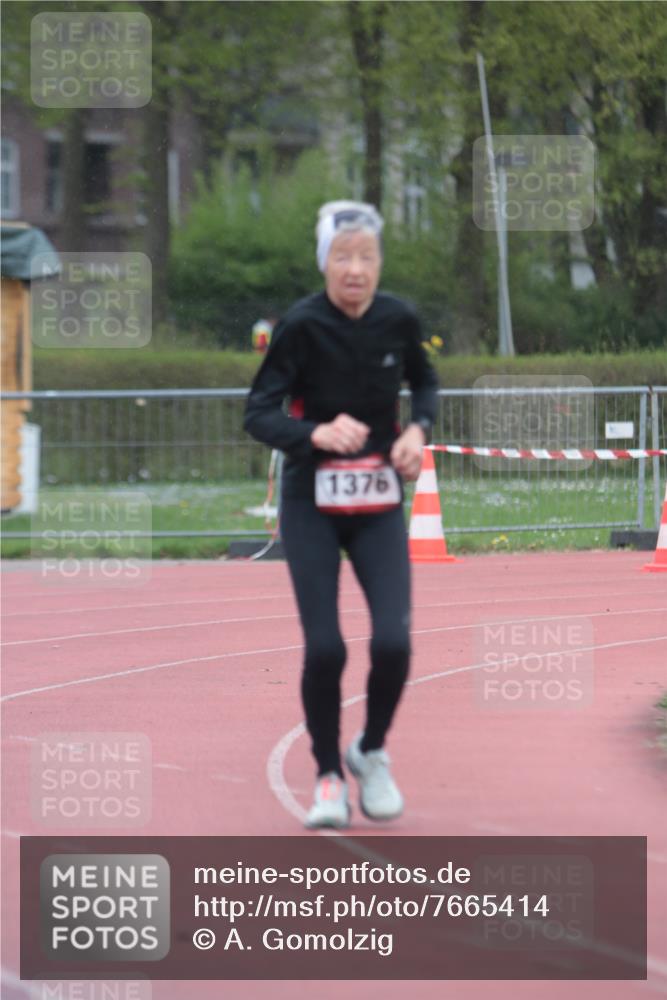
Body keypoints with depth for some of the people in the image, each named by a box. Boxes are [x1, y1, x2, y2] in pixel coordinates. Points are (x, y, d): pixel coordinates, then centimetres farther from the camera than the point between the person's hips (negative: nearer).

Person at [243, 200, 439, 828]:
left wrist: (418, 429, -4)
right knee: (324, 647, -10)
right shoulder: (301, 326, -14)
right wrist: (317, 434, -33)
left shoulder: (399, 321, -4)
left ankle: (371, 753, 16)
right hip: (312, 505, -2)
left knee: (393, 643, -11)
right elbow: (258, 415, -15)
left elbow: (425, 382, 16)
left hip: (379, 504, 2)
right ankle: (329, 777, 11)